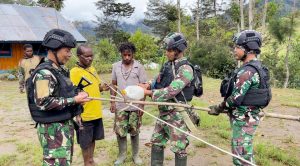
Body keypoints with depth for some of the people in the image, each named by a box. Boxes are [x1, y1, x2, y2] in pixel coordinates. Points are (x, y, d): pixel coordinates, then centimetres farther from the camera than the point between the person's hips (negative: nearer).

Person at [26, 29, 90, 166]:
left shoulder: (59, 70, 10)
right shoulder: (44, 72, -19)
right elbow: (43, 102, -26)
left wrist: (76, 95, 1)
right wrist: (74, 100, -22)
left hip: (65, 125, 10)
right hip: (53, 129, -10)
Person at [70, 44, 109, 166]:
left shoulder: (92, 69, 6)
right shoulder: (74, 72, -16)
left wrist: (103, 88, -5)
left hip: (97, 113, 7)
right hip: (84, 114, -6)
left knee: (93, 139, 20)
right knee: (85, 142, 10)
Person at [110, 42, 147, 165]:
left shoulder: (139, 67, -6)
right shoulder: (116, 66, 1)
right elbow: (113, 85, 7)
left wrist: (142, 105, -7)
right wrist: (112, 102, 2)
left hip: (135, 105, -2)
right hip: (120, 105, 2)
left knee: (134, 131, 11)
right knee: (120, 131, 8)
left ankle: (135, 155, 27)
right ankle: (122, 155, 26)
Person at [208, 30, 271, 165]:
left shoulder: (248, 70, -23)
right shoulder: (255, 67, 10)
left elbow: (236, 97, -22)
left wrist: (218, 108, -6)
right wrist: (222, 107, 13)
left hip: (243, 120, -10)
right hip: (245, 117, 10)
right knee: (245, 154, 22)